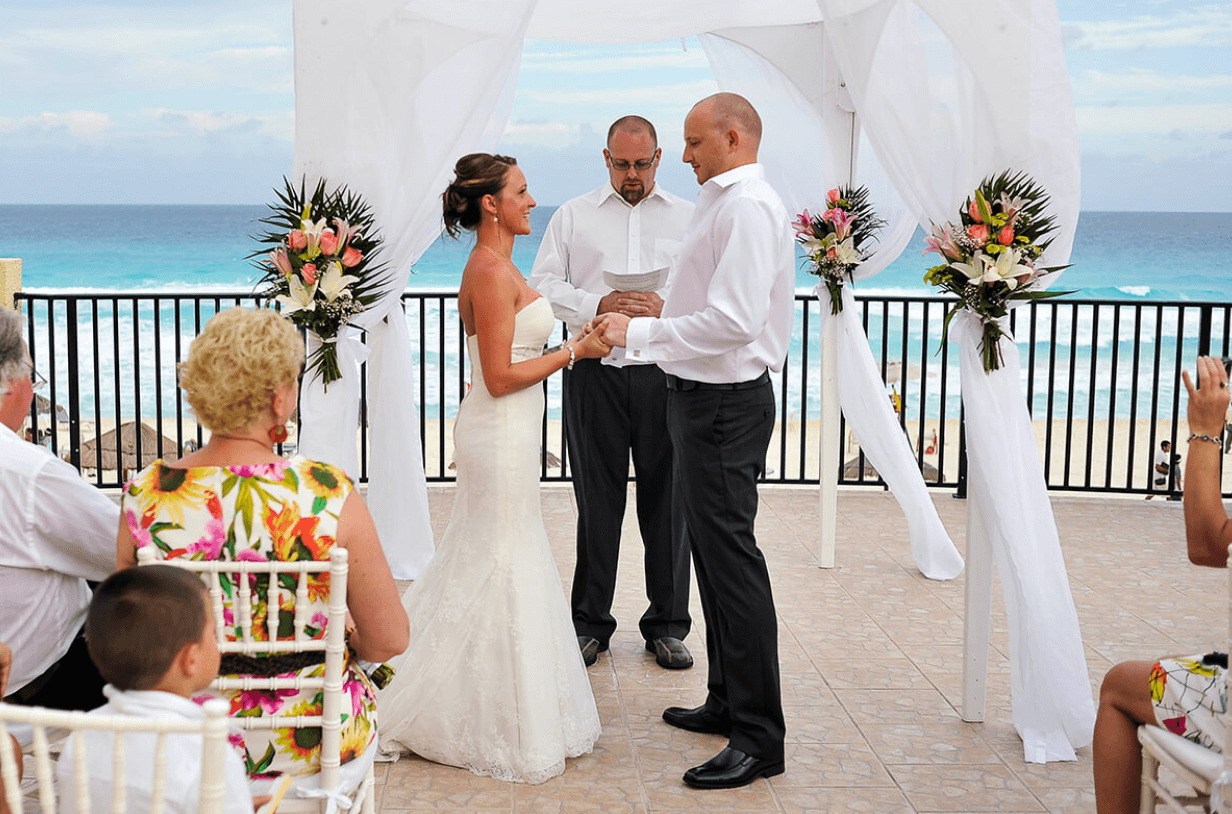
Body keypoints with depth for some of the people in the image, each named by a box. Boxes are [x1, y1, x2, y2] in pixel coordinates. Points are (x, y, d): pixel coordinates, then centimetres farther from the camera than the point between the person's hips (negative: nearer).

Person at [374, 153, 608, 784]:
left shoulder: (491, 267, 12)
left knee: (484, 560, 18)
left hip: (502, 431, 10)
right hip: (501, 433, -10)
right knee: (501, 568, -2)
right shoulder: (492, 271, -19)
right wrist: (574, 351, -15)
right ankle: (498, 728, 10)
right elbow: (501, 378, -22)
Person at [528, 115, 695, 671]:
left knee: (667, 499, 3)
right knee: (597, 499, 4)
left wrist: (666, 308, -14)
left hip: (665, 371, 0)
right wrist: (598, 306, -12)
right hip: (595, 371, 0)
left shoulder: (689, 218, 12)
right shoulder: (573, 216, 12)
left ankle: (667, 625, 15)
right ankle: (590, 622, 16)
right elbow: (542, 287, 4)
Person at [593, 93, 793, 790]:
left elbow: (734, 321, -27)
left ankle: (759, 738, 0)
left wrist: (640, 332, -20)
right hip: (707, 396, 11)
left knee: (731, 558, -7)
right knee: (713, 550, 17)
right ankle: (729, 702, 31)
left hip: (725, 405, -11)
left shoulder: (748, 205, -17)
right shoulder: (725, 201, 15)